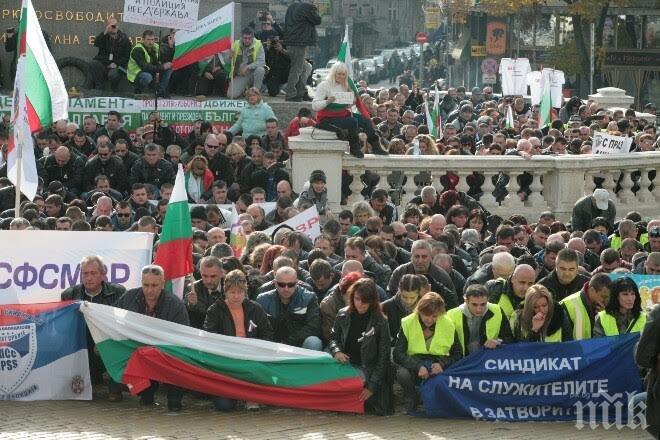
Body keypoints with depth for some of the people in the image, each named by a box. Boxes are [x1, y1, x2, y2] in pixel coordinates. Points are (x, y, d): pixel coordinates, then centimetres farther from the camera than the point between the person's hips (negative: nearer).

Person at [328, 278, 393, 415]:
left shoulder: (380, 322, -10)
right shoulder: (343, 315, 2)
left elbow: (383, 357, -9)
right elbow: (333, 338, 17)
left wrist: (372, 386, -13)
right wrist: (336, 351, -8)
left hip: (368, 370, -3)